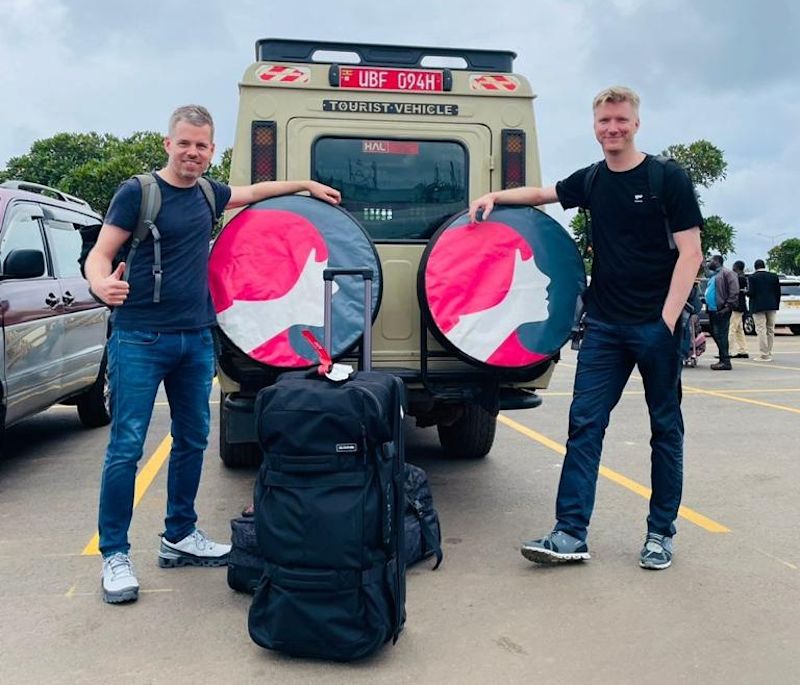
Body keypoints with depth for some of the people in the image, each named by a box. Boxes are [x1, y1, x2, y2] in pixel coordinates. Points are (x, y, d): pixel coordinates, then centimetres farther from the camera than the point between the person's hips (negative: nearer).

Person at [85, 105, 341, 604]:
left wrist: (307, 185, 32)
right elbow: (100, 254, -10)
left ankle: (179, 538, 27)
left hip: (196, 338, 7)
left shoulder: (207, 194, 11)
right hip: (140, 338, -6)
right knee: (126, 446, -5)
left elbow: (254, 192, 30)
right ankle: (115, 554, 8)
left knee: (193, 440, 12)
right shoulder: (137, 192, -7)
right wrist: (103, 287, -32)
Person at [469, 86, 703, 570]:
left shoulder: (668, 178, -4)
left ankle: (662, 533, 19)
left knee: (666, 428, 7)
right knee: (585, 423, -3)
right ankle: (571, 534, 0)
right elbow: (541, 194, 26)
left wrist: (668, 321, -16)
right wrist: (495, 196, 9)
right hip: (605, 325, 4)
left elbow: (690, 254, -9)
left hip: (657, 325, -4)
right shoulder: (592, 181, 9)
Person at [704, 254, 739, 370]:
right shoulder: (712, 275, 22)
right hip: (712, 309, 10)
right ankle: (723, 359, 19)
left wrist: (728, 306, -18)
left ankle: (725, 362, -9)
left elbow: (734, 291, -15)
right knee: (715, 334, 11)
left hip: (721, 310, -10)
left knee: (720, 335, -11)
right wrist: (706, 301, 15)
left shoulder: (727, 273, -7)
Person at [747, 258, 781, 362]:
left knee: (761, 330, -4)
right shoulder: (774, 276, 6)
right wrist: (776, 305, 13)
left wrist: (746, 291, 8)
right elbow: (778, 292, 6)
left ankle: (764, 355, -7)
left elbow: (751, 293, -14)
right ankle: (769, 354, 17)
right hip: (771, 306, 5)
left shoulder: (752, 277, -7)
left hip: (758, 307, -5)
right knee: (770, 330, 12)